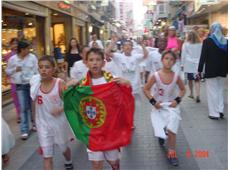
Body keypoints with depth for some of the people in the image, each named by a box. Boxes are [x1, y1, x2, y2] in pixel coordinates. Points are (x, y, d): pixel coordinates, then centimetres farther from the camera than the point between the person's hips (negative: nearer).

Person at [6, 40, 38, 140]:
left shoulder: (32, 57, -3)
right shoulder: (12, 59, -1)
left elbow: (37, 71, -1)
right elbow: (7, 72, 9)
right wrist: (15, 70, -10)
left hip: (32, 84, 0)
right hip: (20, 86, 0)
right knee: (23, 108, 0)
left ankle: (35, 123, 32)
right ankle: (24, 130, 6)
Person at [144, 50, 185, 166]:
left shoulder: (176, 76, -11)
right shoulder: (156, 76, -16)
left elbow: (183, 89, 5)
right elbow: (146, 89, -6)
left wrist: (177, 100, -9)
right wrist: (153, 101, -14)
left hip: (171, 106, 0)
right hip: (159, 106, 0)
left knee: (171, 129, -9)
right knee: (161, 129, 5)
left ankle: (172, 153, 7)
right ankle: (162, 135, 44)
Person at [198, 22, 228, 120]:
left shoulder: (207, 41, -10)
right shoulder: (226, 41, 3)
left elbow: (203, 57, -12)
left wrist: (199, 70, -7)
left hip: (211, 70, -5)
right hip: (222, 70, 5)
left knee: (212, 91, 3)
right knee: (220, 90, 18)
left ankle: (214, 113, 6)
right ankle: (220, 110, 14)